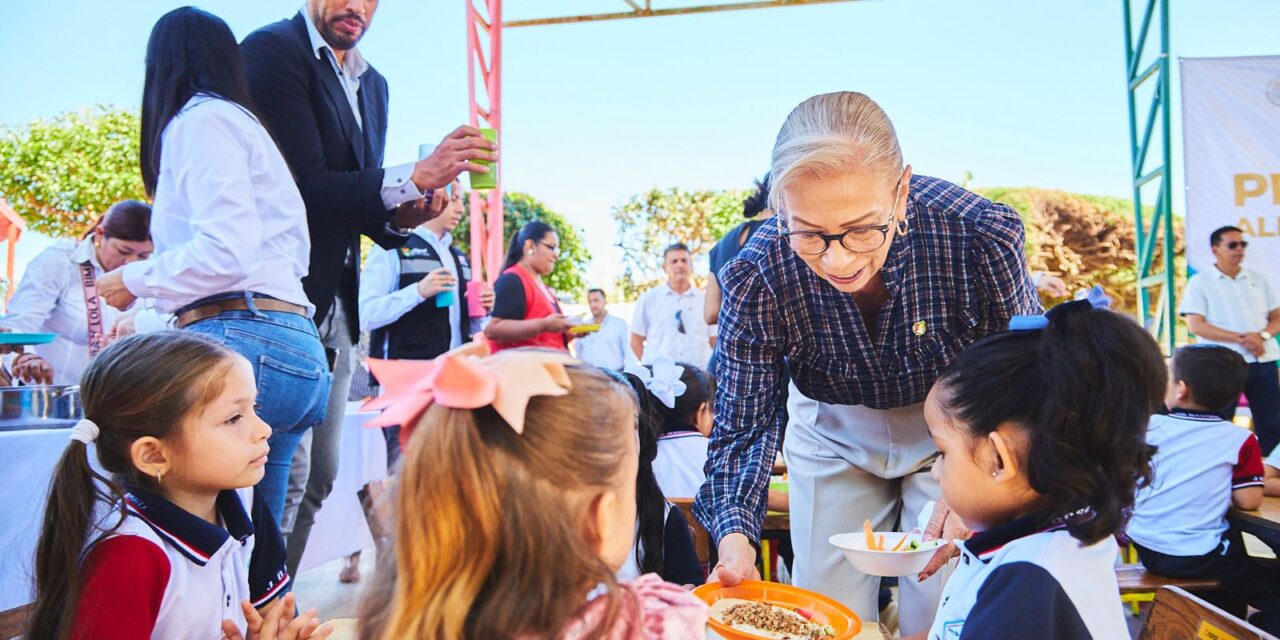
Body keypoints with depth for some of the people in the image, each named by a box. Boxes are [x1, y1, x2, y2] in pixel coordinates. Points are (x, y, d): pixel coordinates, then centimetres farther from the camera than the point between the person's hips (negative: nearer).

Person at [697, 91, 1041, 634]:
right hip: (833, 431, 1)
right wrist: (735, 534, -39)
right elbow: (742, 426, -22)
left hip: (953, 430, 0)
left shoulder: (981, 236, -32)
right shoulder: (755, 279, -30)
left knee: (942, 616, 4)